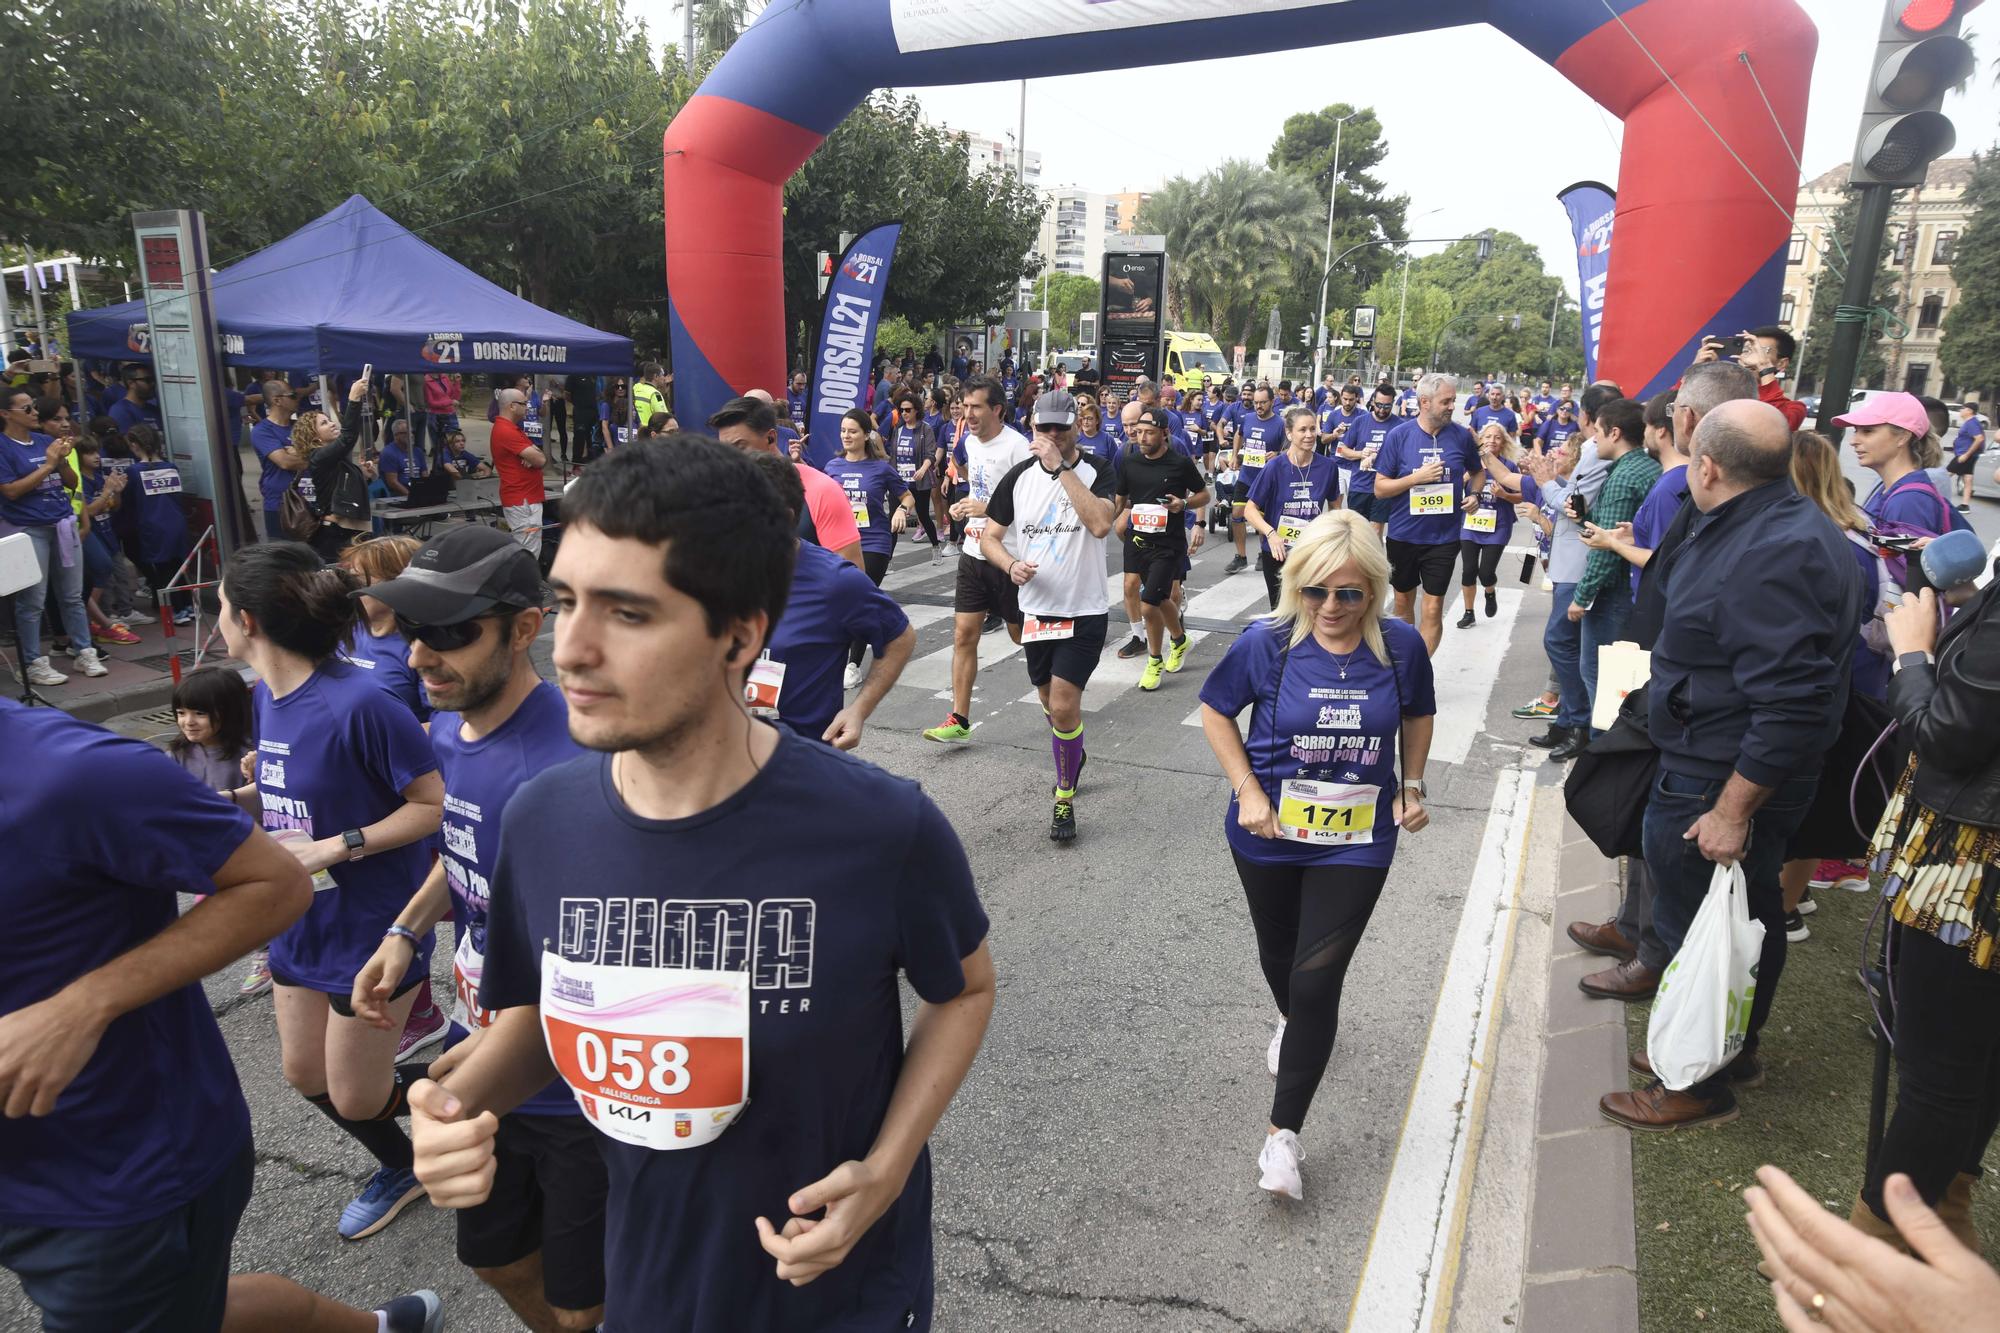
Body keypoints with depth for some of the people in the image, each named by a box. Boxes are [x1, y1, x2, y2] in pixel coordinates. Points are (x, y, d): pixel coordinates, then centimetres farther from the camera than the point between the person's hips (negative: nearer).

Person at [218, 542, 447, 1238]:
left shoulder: (358, 705, -27)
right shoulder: (269, 695, -1)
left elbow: (435, 804, -23)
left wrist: (335, 848, -26)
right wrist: (233, 798, -5)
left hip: (371, 925, -8)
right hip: (301, 919, 9)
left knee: (356, 1098, 6)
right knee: (307, 1075, 22)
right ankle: (400, 1168, 46)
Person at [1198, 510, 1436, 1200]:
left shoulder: (1401, 646, -11)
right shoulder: (1268, 643, -17)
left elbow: (1417, 716, 9)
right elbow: (1215, 711, -3)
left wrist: (1412, 785, -3)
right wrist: (1247, 790, -12)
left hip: (1357, 840, -1)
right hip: (1271, 833, 1)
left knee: (1318, 980, -6)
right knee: (1278, 953, 24)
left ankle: (1283, 1131, 8)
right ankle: (1294, 1021, 59)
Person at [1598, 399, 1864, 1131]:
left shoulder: (1770, 555, -27)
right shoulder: (1767, 527, 8)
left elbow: (1791, 704, -31)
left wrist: (1733, 809, -26)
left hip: (1718, 784, -10)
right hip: (1713, 771, 11)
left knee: (1696, 930, 5)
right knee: (1746, 917, 23)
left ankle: (1703, 1084, 22)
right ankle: (1735, 1047, 42)